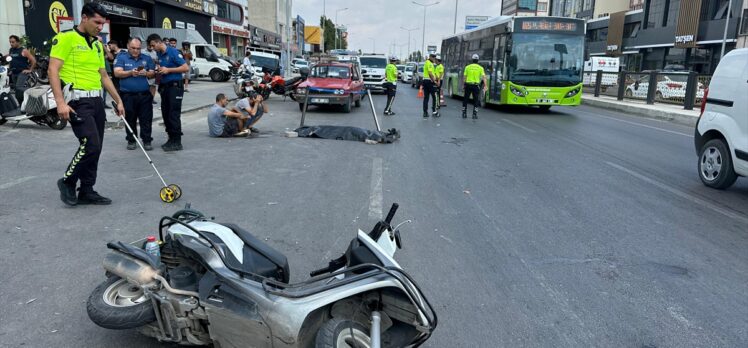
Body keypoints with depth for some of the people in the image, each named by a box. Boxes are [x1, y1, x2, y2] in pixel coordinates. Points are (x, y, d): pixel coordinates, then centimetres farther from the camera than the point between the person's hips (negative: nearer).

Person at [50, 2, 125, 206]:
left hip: (96, 101, 8)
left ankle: (86, 192, 17)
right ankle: (67, 182, 7)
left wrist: (118, 101, 19)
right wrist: (60, 102, -20)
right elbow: (53, 70, -12)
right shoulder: (66, 38, -6)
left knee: (95, 148, 7)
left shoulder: (98, 45, 17)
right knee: (90, 145, -15)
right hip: (77, 101, -8)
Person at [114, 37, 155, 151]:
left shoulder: (147, 58, 13)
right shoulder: (121, 58, 7)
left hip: (144, 94, 1)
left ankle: (147, 141, 5)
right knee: (130, 120, 7)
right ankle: (131, 140, 17)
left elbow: (152, 73, 10)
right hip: (127, 95, -1)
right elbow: (117, 73, -4)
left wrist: (146, 73, -12)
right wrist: (130, 73, -19)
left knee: (146, 119, -1)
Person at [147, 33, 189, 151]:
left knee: (174, 115, -8)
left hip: (175, 86, -8)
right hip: (164, 87, 8)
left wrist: (168, 70, -16)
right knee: (166, 114, 9)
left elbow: (186, 67, -15)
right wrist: (159, 70, 6)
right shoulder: (159, 54, 14)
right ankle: (171, 138, 19)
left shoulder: (173, 52, -9)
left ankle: (177, 142, -4)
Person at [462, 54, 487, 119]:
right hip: (476, 85, -1)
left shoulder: (467, 67, 2)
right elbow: (483, 77, -9)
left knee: (465, 99, 12)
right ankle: (474, 114, 3)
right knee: (476, 100, 7)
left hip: (468, 85, 1)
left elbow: (464, 77, 2)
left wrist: (464, 84, 13)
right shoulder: (480, 68, 1)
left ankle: (464, 114, 13)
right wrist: (485, 85, -13)